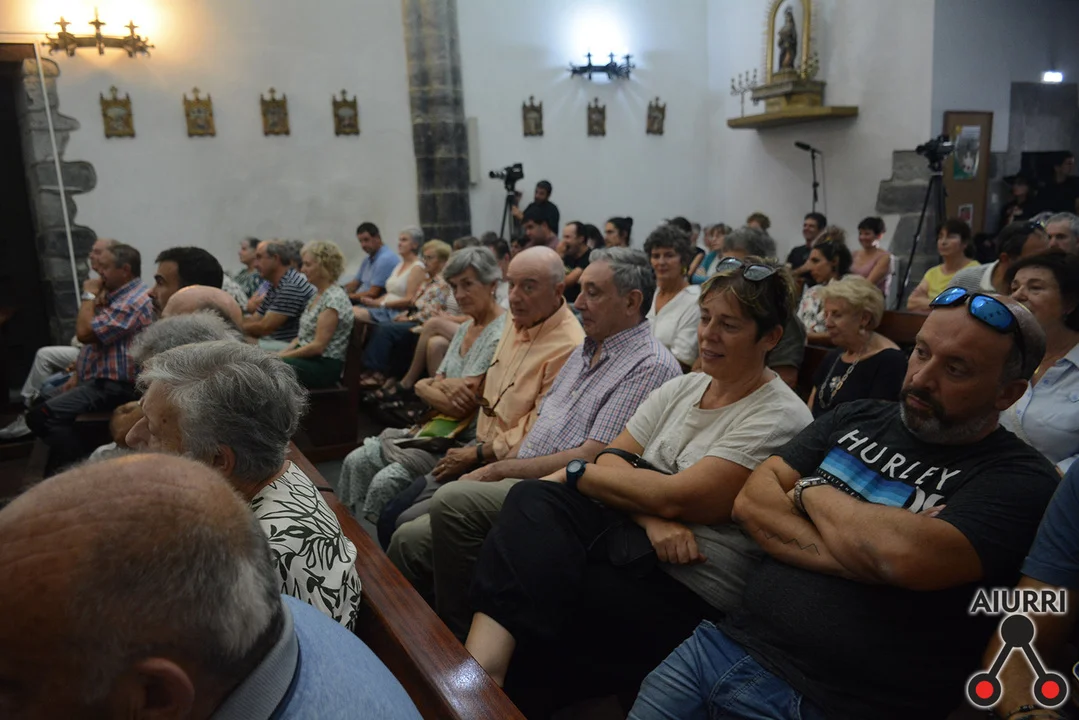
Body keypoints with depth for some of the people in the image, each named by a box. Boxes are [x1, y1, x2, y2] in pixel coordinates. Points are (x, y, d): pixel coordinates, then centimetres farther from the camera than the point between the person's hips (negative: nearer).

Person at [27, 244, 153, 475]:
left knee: (42, 415, -23)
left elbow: (85, 333, -23)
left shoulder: (133, 302, -19)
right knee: (40, 403, 14)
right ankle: (61, 470, 15)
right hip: (97, 380, 11)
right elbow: (93, 342, 24)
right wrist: (77, 376, 14)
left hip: (113, 387, -11)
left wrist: (89, 295, -9)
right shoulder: (118, 295, 18)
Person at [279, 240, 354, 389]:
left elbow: (318, 346, -19)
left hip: (325, 366, -9)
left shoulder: (334, 299, -16)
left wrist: (281, 357, -12)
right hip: (308, 358, 9)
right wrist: (280, 354, 3)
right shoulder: (318, 293, 13)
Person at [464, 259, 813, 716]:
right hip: (634, 539, 6)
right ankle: (481, 666, -30)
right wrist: (651, 518, -18)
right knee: (534, 501, -23)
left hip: (688, 592, -6)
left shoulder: (779, 419, -12)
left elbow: (675, 497, -19)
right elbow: (612, 461, 2)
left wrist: (578, 471, -8)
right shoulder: (681, 388, 10)